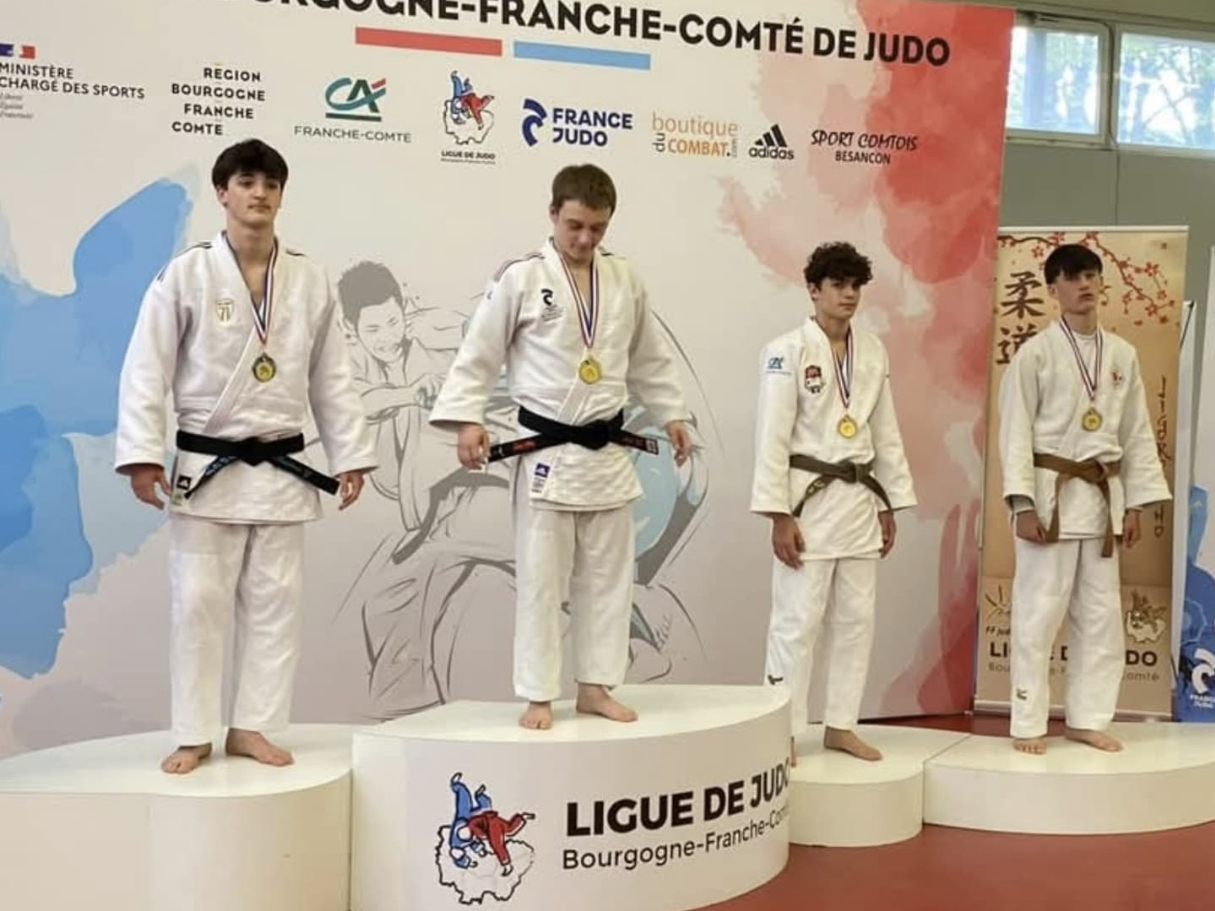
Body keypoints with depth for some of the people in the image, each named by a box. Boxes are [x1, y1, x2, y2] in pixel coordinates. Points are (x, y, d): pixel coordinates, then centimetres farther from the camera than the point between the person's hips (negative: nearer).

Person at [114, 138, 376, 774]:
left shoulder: (310, 281, 3)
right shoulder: (187, 273, -5)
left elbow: (332, 377, 8)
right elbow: (145, 369, -6)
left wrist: (350, 454, 5)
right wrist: (142, 453, -14)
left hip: (281, 470, 3)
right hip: (206, 467, -3)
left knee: (274, 603, 7)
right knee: (199, 602, 2)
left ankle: (250, 727, 21)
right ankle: (194, 735, 15)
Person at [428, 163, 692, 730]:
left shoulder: (625, 280, 6)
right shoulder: (521, 279, -8)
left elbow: (650, 359, 17)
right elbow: (478, 354, -5)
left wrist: (672, 414, 16)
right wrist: (467, 419, -14)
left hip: (607, 452, 5)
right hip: (547, 455, -5)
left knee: (608, 577, 11)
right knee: (541, 579, 1)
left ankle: (595, 687, 24)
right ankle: (538, 696, 12)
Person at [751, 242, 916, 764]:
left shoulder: (874, 352, 9)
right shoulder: (787, 351, -9)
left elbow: (886, 433, 13)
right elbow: (772, 438, -12)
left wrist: (889, 505, 11)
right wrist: (779, 516, -16)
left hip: (859, 500, 6)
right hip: (808, 499, -6)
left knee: (857, 618, 10)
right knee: (797, 619, -3)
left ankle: (840, 726, 23)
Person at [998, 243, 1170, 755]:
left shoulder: (1122, 354, 8)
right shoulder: (1036, 353, -6)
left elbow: (1137, 434, 11)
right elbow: (1016, 433, -9)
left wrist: (1134, 504, 7)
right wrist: (1023, 505, -16)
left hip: (1102, 497, 5)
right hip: (1051, 495, -5)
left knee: (1101, 615, 10)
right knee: (1039, 613, -2)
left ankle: (1087, 719, 22)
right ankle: (1028, 724, 9)